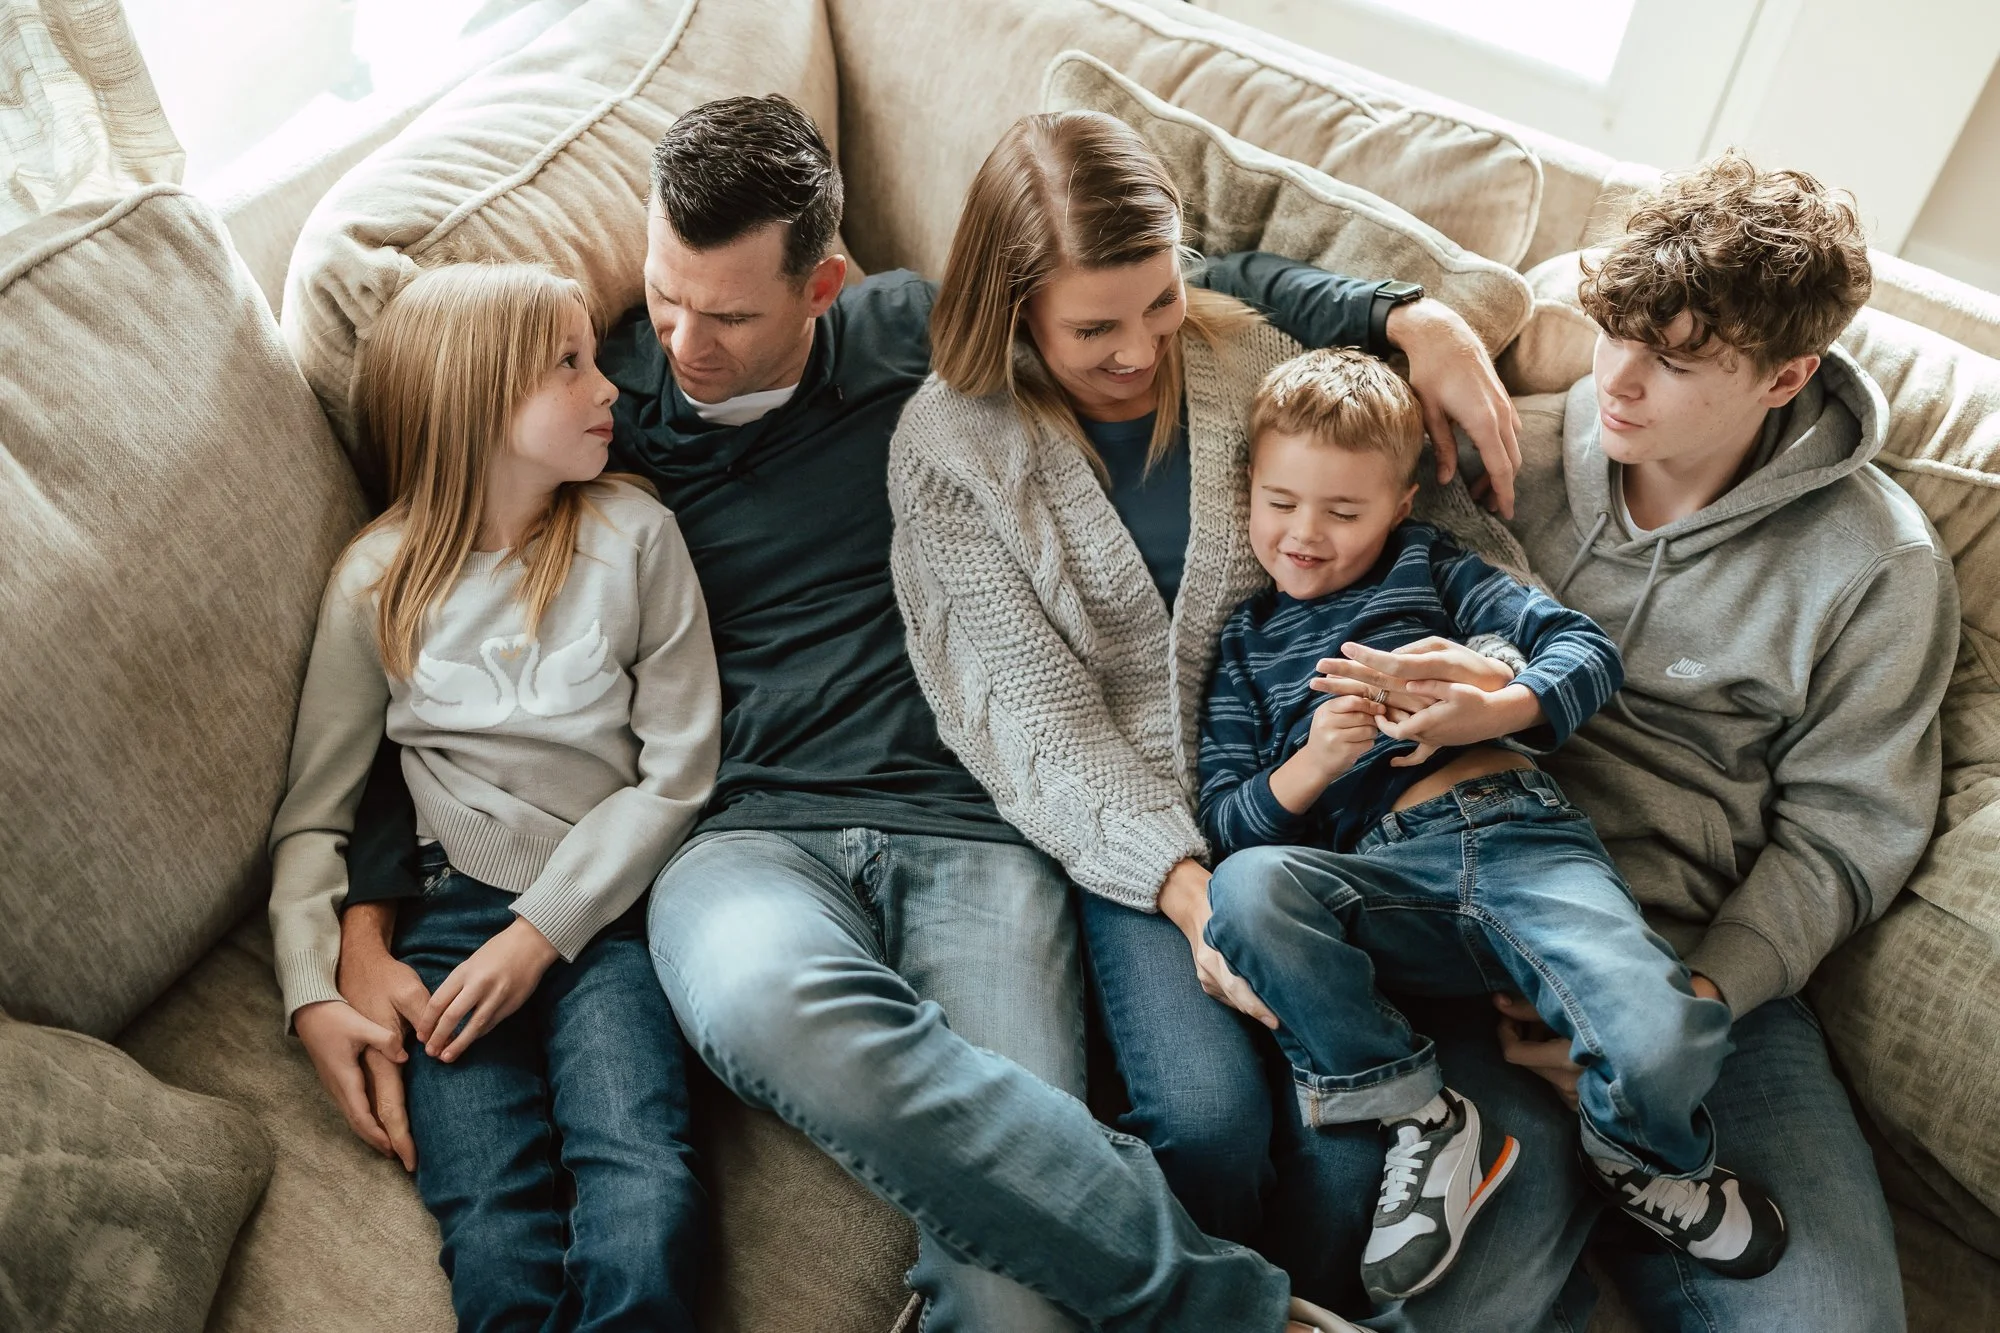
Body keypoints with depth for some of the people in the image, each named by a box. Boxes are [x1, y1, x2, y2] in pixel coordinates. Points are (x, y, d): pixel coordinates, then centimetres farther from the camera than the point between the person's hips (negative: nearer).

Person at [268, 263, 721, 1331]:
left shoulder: (632, 537, 3)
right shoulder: (379, 580, 5)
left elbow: (678, 770, -1)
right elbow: (314, 814, 9)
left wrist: (541, 932, -8)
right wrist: (312, 994, -5)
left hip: (604, 907, 0)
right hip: (455, 910, 1)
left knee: (646, 1227, -25)